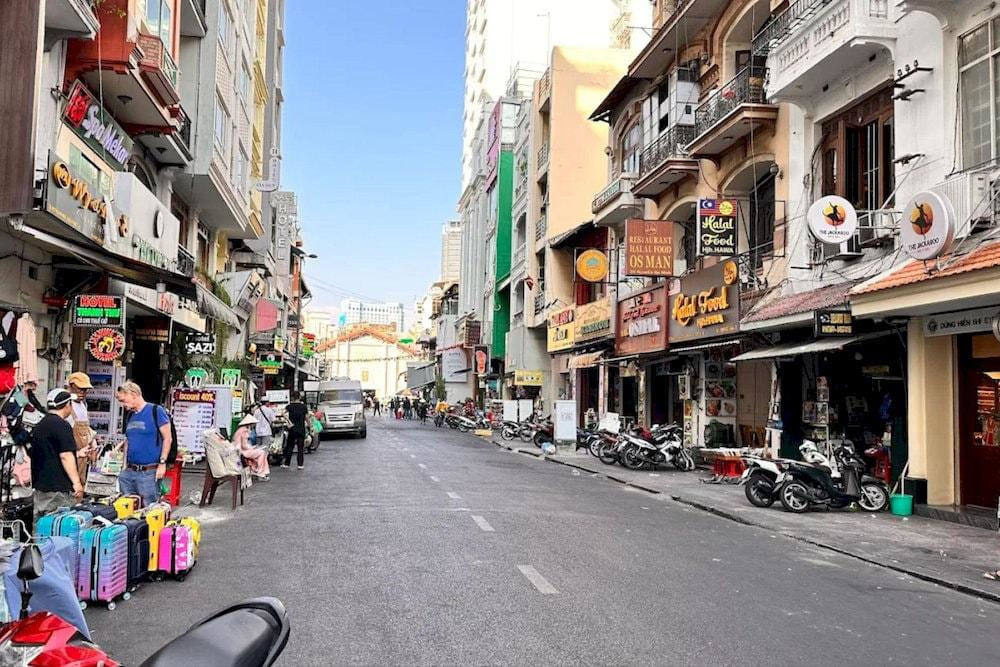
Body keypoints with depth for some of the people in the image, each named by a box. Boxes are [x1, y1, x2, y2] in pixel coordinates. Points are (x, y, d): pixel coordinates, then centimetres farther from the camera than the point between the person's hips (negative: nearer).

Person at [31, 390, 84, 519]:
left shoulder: (39, 426, 15)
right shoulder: (62, 425, -13)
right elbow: (65, 456, -20)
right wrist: (77, 483, -21)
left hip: (40, 485, 9)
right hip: (60, 488, -9)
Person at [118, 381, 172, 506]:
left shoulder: (156, 411, -7)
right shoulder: (131, 416, 14)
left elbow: (167, 438, -9)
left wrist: (162, 463, -13)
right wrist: (125, 466, 17)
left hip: (149, 472, -7)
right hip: (128, 472, 7)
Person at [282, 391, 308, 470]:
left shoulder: (290, 406, -2)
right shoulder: (304, 406, -2)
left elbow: (283, 413, -19)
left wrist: (289, 423, -17)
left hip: (292, 429, 0)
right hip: (301, 429, 0)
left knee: (289, 446, 12)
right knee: (300, 447, 5)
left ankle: (286, 463, 16)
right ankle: (300, 464, 1)